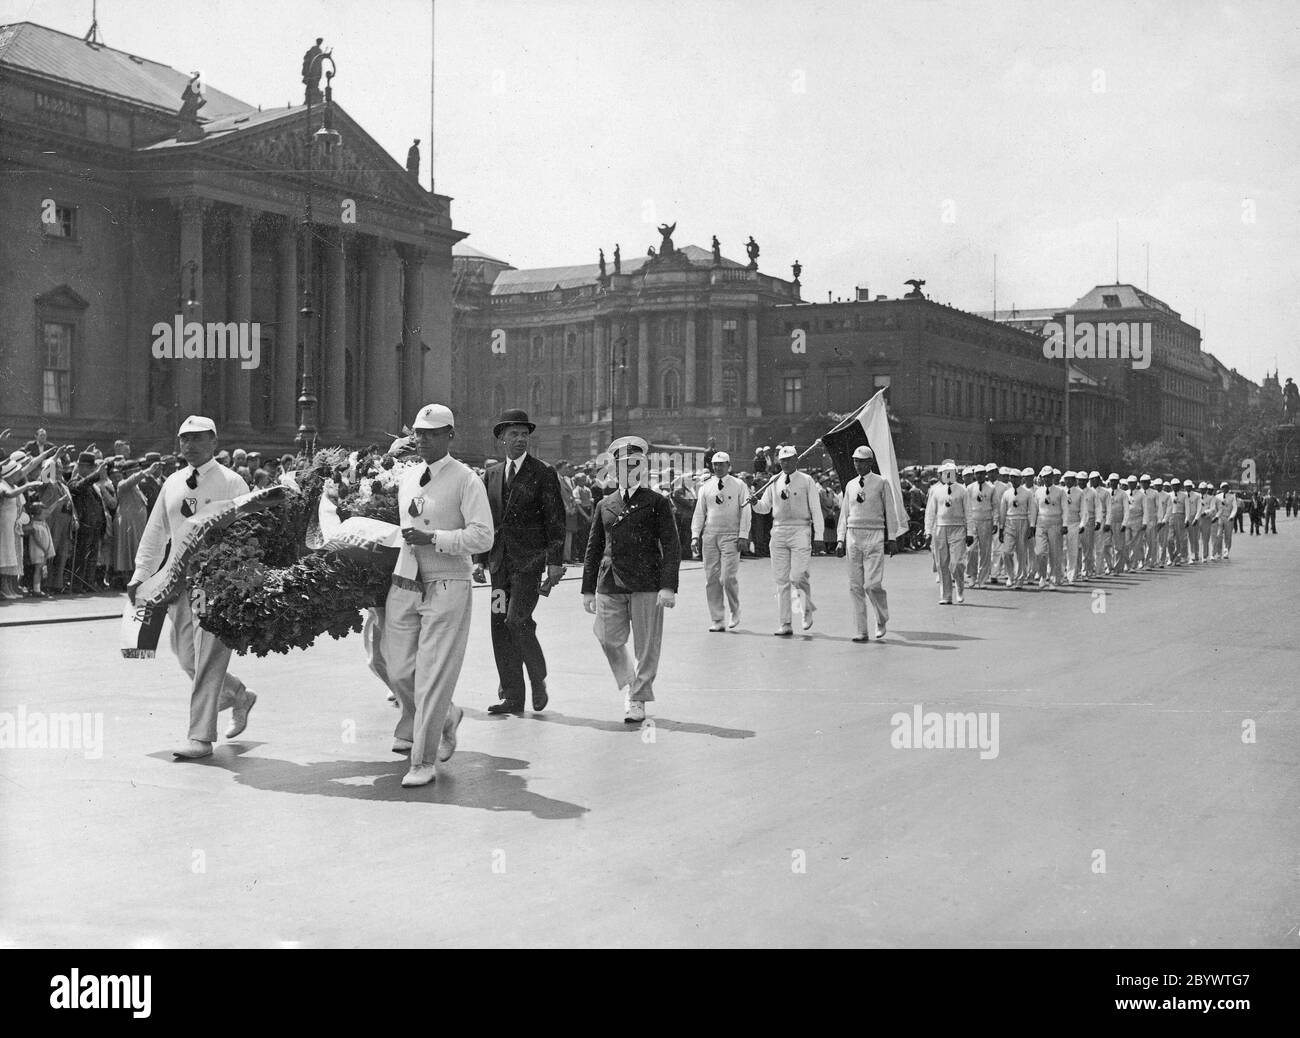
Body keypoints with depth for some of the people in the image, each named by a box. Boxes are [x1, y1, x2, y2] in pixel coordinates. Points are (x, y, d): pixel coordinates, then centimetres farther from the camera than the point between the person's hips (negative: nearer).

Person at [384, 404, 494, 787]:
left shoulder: (465, 480, -6)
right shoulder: (407, 480, 13)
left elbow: (482, 537, -13)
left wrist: (431, 538, -17)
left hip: (447, 587, -6)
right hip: (403, 585, 6)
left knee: (433, 675, -5)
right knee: (400, 670, 8)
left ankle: (424, 762, 4)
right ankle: (445, 717, 37)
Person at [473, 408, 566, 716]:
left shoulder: (544, 474, 0)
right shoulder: (491, 475, 14)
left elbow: (556, 521, -3)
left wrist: (555, 562, -10)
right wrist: (480, 560, 7)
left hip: (529, 560, -5)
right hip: (500, 562, 5)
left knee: (517, 620, -16)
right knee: (500, 626, 2)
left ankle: (539, 679, 6)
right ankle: (512, 697, 9)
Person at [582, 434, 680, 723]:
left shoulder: (657, 502, 2)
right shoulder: (605, 504, 13)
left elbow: (671, 547, -3)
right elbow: (594, 548, 17)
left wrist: (668, 587, -14)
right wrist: (588, 589, 13)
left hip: (647, 585, -3)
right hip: (610, 585, 3)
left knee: (646, 646, 1)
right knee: (610, 640, 1)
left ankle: (638, 700, 16)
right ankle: (629, 685, 26)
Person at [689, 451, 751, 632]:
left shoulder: (739, 486, 2)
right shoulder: (705, 487, 10)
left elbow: (745, 512, 0)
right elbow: (699, 513, 11)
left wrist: (743, 536, -8)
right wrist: (695, 536, 2)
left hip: (730, 536, -3)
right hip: (709, 536, 3)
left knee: (728, 577, -12)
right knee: (711, 579, 1)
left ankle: (735, 611, 13)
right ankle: (718, 620, 8)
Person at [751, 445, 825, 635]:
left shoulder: (806, 481, 0)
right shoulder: (774, 481, 10)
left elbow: (816, 510, 0)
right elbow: (765, 508, 14)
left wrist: (818, 535, -6)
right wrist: (755, 503, -8)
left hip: (800, 531, -4)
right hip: (779, 531, 4)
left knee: (796, 577, -13)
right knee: (781, 579, 3)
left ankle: (808, 606, 18)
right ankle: (785, 625, 8)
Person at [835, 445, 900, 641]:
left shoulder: (882, 483, 1)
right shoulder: (850, 485, 13)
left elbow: (891, 512, 1)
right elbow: (844, 514, 15)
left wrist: (892, 538, -3)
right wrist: (841, 540, 7)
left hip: (874, 536, -4)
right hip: (853, 536, 4)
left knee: (873, 584, -12)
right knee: (855, 586, 1)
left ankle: (882, 620, 14)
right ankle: (862, 631, 6)